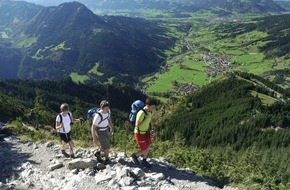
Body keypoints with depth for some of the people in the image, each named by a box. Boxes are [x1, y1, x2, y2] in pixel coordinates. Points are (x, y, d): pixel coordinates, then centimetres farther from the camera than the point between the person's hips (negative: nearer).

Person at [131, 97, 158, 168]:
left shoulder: (150, 111, -8)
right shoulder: (141, 113, -33)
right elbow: (137, 125, -29)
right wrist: (146, 119, -33)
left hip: (146, 131, 8)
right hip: (139, 133, -8)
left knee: (148, 147, 18)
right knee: (145, 150, 1)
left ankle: (144, 161, 40)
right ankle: (135, 156, 30)